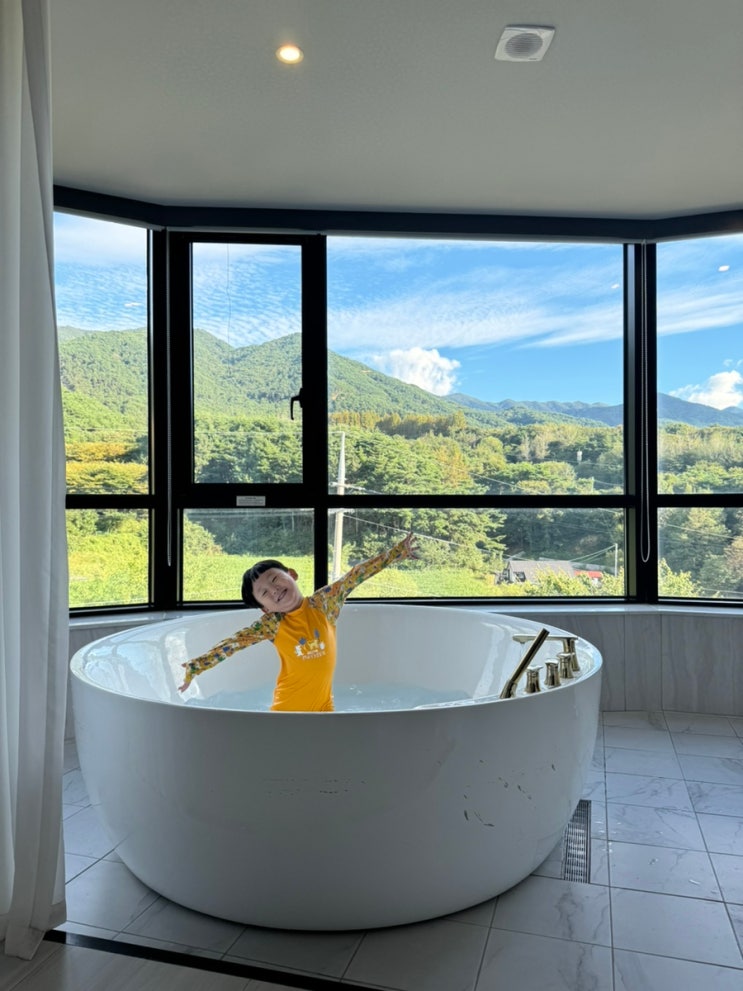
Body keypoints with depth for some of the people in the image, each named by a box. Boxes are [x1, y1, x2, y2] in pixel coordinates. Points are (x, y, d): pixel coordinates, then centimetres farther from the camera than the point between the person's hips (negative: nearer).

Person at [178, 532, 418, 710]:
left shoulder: (323, 604, -6)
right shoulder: (272, 624, -7)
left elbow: (356, 575, -5)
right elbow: (233, 643, -9)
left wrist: (398, 552, -3)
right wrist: (196, 667, -13)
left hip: (322, 707, 1)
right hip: (286, 711, -1)